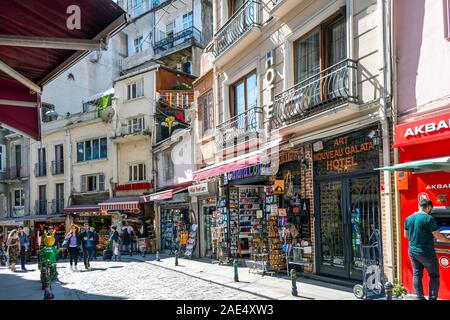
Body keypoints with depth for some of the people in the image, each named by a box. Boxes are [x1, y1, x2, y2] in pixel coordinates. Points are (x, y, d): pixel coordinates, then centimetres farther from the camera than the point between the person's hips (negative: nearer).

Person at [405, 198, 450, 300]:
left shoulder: (409, 218, 5)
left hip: (412, 251, 6)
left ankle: (420, 297, 16)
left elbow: (406, 235, 15)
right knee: (434, 276, 7)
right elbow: (437, 236, -12)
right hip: (426, 252, -6)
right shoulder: (429, 218, -15)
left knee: (417, 274, 13)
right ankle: (432, 298, 5)